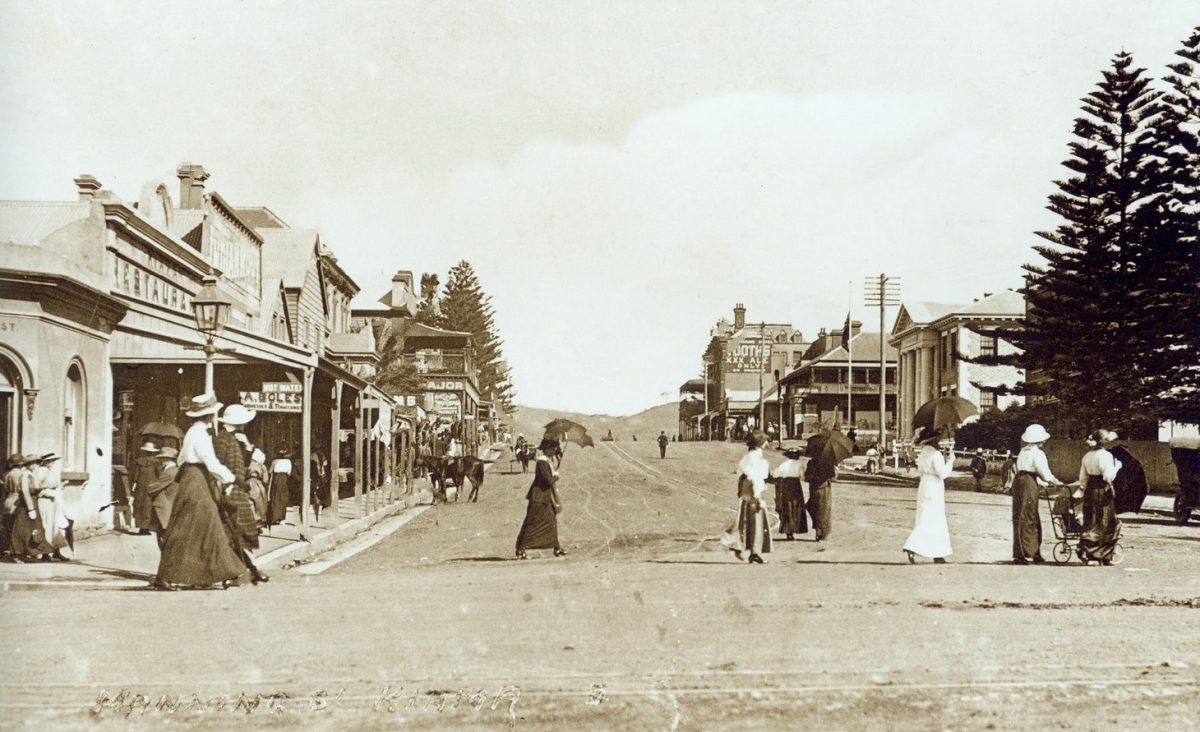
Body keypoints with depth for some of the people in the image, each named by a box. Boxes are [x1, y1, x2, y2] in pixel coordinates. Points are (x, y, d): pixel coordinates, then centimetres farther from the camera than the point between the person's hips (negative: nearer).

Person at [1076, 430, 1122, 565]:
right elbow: (1109, 476, -18)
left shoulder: (1086, 456, 8)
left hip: (1090, 490, 6)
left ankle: (1084, 550, 3)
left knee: (1091, 522, 12)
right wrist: (1116, 467, -3)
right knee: (1106, 523, 4)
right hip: (1104, 492, -6)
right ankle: (1105, 556, 5)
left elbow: (1082, 479, 11)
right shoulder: (1105, 455, -12)